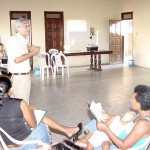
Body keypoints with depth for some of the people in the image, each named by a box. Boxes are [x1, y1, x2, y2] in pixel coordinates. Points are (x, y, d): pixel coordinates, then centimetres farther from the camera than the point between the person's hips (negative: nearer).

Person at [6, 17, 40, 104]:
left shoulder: (24, 40, 14)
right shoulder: (13, 40, -14)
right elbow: (17, 59, -23)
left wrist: (31, 51, 3)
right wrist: (32, 52, -14)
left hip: (26, 75, 9)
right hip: (18, 77, -9)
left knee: (26, 102, 14)